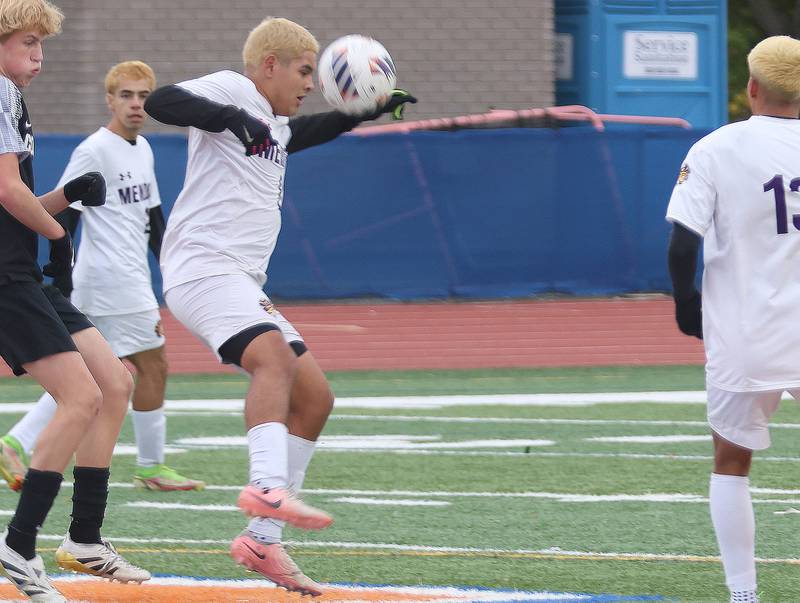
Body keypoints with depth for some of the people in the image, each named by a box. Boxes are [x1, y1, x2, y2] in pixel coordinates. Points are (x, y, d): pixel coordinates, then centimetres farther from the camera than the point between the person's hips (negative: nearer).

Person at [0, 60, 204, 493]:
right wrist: (63, 286, -17)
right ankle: (151, 467, 4)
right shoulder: (94, 151, -12)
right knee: (153, 364, -5)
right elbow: (62, 218, -14)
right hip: (111, 277, -9)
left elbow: (153, 217, 24)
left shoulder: (143, 150, 15)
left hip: (132, 277, 9)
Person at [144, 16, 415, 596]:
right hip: (204, 268, -10)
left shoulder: (274, 124, 24)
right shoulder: (231, 89, -3)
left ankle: (262, 539, 7)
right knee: (275, 355, -33)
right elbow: (161, 101, -21)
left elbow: (303, 133, 49)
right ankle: (269, 486, -52)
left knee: (314, 398, 7)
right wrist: (227, 115, -33)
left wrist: (364, 112, 40)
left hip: (243, 285, 10)